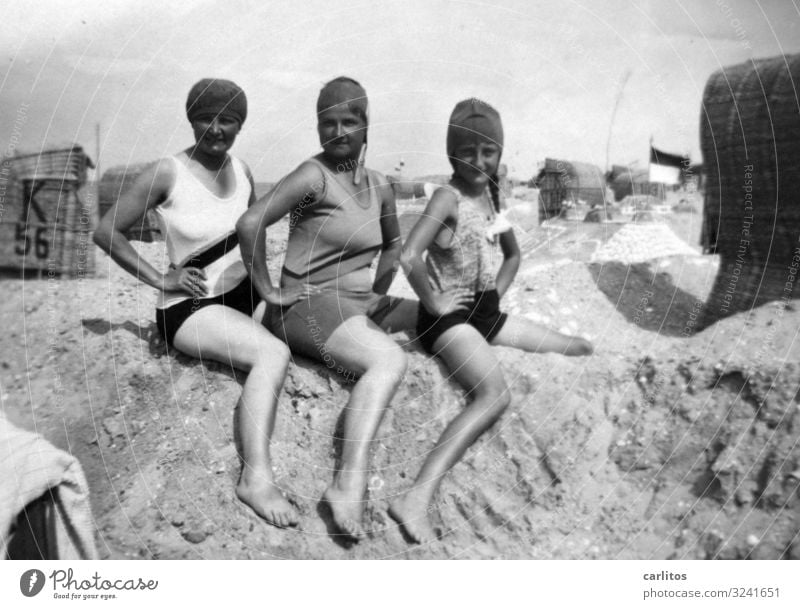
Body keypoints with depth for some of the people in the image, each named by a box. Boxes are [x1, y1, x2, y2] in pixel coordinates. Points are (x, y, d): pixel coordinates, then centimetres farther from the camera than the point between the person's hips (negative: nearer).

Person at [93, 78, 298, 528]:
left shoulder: (241, 170, 7)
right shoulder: (168, 174, -11)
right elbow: (106, 232, -7)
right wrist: (160, 278, -11)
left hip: (245, 292, 7)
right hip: (190, 306, -7)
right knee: (273, 352, -32)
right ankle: (257, 476, -34)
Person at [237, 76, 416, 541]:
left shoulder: (379, 186, 12)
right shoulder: (315, 175, -10)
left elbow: (393, 244, 29)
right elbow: (251, 223, -21)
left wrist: (378, 295, 19)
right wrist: (268, 290, -16)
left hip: (361, 304, 9)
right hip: (310, 306, -8)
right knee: (389, 359, -31)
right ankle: (350, 484, -38)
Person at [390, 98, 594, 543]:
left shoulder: (493, 195, 11)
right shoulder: (449, 197, -14)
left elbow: (514, 255, 25)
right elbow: (409, 257, -29)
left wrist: (496, 293, 10)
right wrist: (433, 301, -18)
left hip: (487, 312, 9)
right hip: (449, 316, -9)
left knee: (583, 351, 15)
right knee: (496, 395, -34)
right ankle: (417, 499, -38)